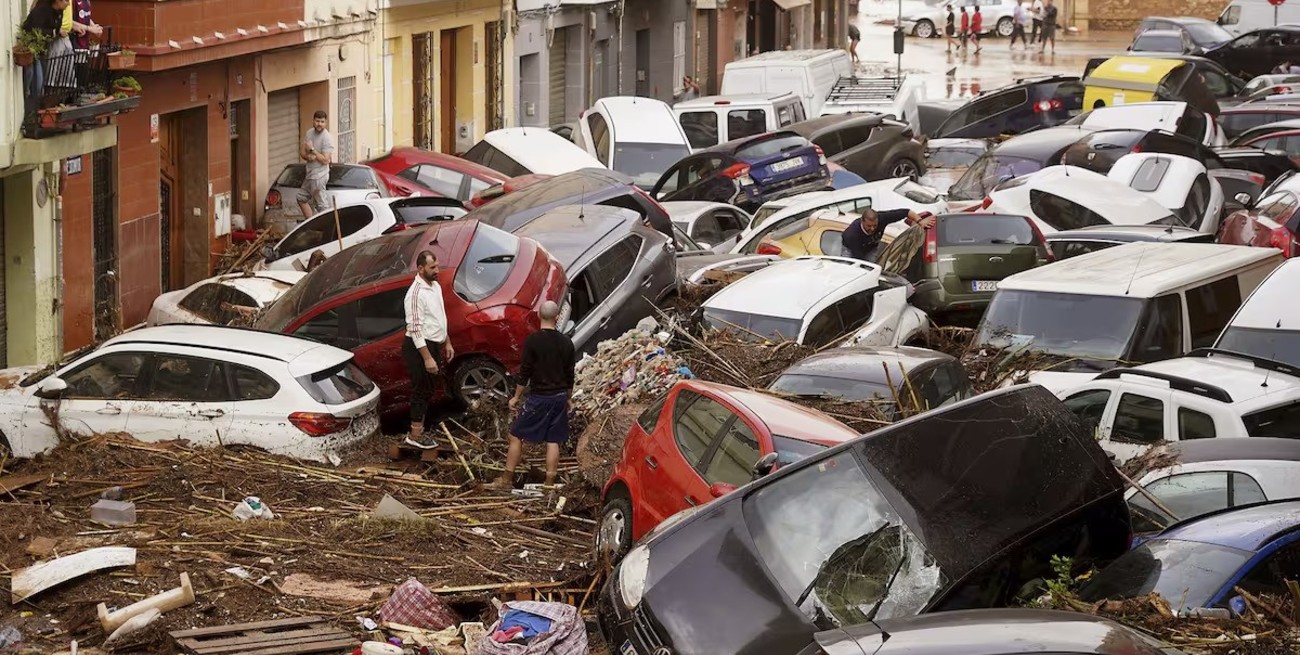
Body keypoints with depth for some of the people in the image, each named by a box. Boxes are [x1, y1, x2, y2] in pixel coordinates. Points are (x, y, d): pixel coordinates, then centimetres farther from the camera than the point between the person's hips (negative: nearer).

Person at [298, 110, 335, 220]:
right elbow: (302, 152, 10)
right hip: (310, 174, 9)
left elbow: (325, 160, -21)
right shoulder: (309, 133, 6)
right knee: (301, 198, 18)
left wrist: (312, 149, -20)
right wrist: (307, 156, -12)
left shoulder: (327, 138, -17)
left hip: (319, 176, -9)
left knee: (320, 205, -5)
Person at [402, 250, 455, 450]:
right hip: (419, 347, -9)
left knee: (426, 390, 16)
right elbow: (415, 328, -24)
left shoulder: (435, 287, 8)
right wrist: (427, 358, -25)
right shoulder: (416, 293, -22)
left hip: (433, 345, 9)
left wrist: (447, 343, 21)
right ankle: (415, 436, 6)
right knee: (421, 390, -2)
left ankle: (419, 431, 26)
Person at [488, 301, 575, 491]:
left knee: (517, 436, 5)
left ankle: (507, 479, 7)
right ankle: (550, 482, 9)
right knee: (553, 441, 8)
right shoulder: (566, 343, 1)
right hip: (559, 397, 4)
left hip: (539, 397, -4)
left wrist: (516, 397, -1)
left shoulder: (533, 340, -13)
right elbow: (570, 375, 8)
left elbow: (525, 371, -11)